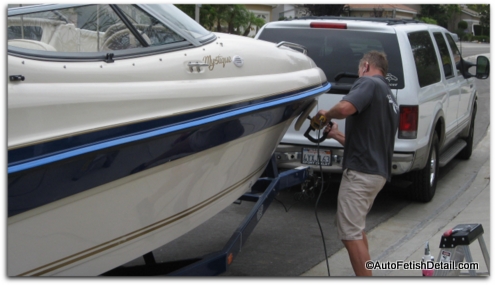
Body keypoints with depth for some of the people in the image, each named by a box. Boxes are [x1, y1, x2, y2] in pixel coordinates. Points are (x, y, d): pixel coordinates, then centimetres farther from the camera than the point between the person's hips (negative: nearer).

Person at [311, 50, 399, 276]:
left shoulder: (368, 83, -7)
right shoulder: (389, 98, 23)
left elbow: (345, 108, -28)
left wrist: (326, 114, -8)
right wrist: (337, 135, 29)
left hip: (361, 171, -10)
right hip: (379, 171, 10)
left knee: (350, 233, -6)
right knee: (355, 228, 22)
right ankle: (364, 275, 27)